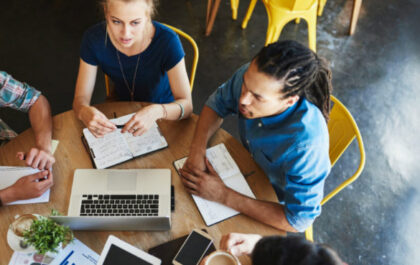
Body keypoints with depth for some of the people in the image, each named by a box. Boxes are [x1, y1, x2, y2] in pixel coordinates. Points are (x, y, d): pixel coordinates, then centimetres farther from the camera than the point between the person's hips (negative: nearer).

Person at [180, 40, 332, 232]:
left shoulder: (307, 144, -42)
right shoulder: (251, 75, -28)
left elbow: (298, 220, -34)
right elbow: (217, 104, -8)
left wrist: (223, 196, -36)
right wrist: (197, 151, -26)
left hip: (276, 207, -4)